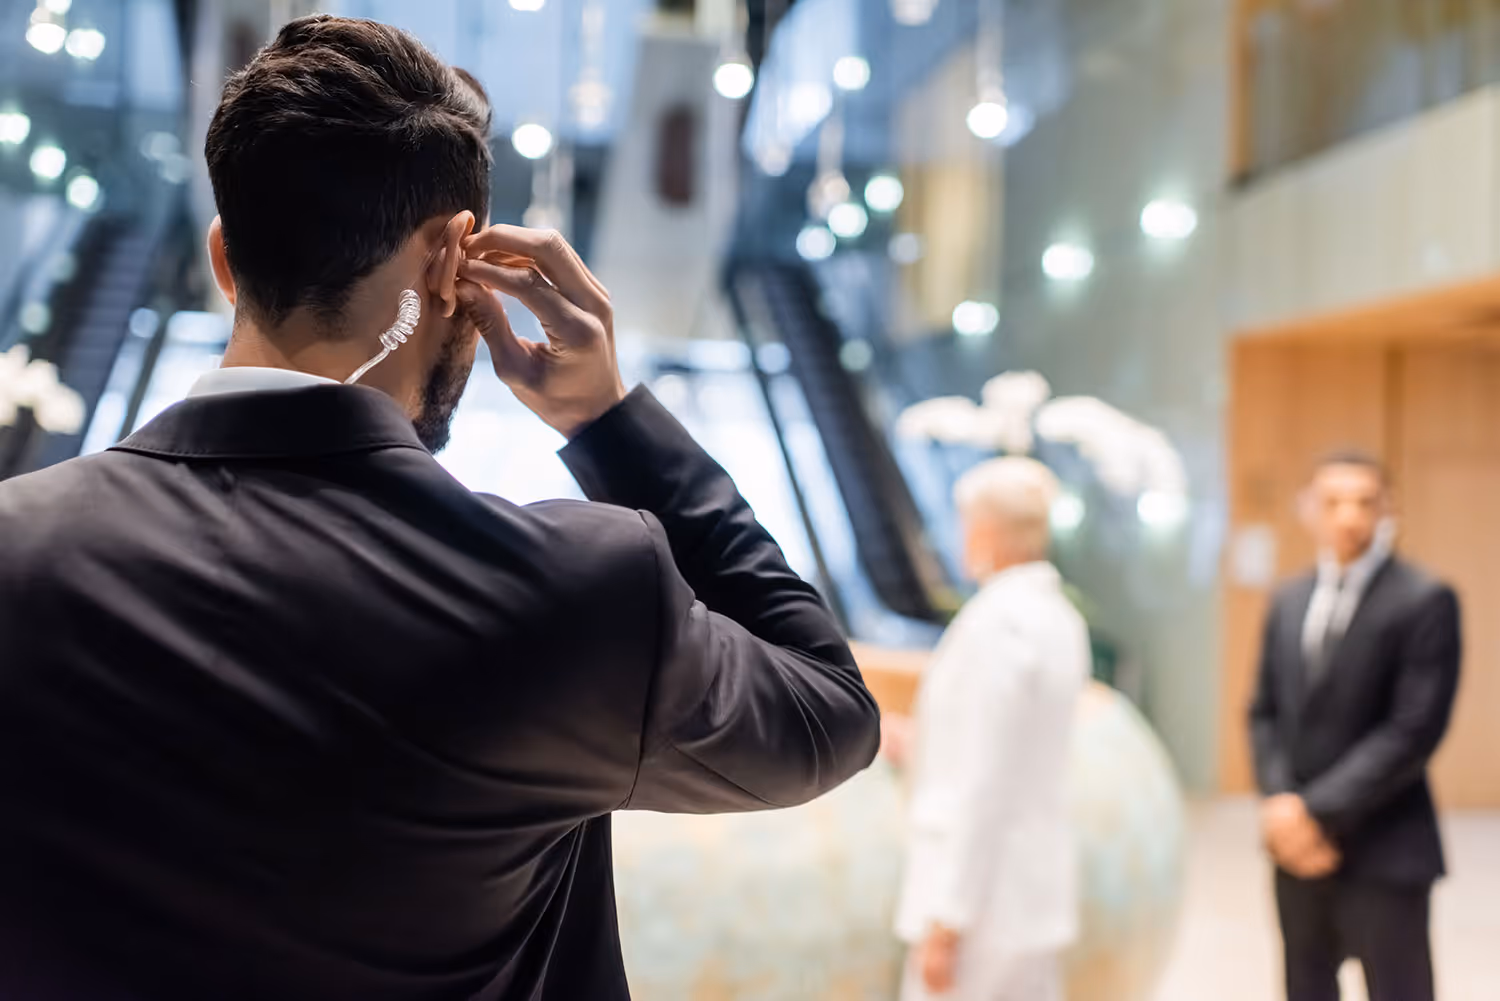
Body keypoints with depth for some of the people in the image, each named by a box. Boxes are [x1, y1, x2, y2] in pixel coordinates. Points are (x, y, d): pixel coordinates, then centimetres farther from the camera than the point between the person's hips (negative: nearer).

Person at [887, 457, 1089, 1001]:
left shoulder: (998, 620, -18)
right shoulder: (1058, 617, 9)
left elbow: (982, 785, -21)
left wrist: (946, 921, -18)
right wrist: (919, 748, 23)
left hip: (986, 900, -9)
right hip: (1033, 895, 9)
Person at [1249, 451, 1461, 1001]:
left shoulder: (1425, 600, -9)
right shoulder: (1289, 601, 11)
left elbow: (1416, 729, -16)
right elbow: (1265, 713, 10)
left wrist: (1320, 810, -17)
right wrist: (1280, 803, -6)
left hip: (1383, 850, -6)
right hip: (1296, 845, 6)